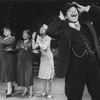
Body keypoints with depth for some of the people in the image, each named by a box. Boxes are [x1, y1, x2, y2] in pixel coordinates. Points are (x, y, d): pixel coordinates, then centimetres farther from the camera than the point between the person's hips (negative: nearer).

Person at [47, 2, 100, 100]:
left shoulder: (85, 21, 14)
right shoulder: (63, 29, 0)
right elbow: (50, 31, -17)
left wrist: (84, 9, 12)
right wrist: (60, 18, -5)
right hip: (75, 66, -4)